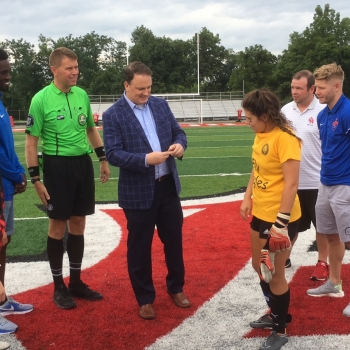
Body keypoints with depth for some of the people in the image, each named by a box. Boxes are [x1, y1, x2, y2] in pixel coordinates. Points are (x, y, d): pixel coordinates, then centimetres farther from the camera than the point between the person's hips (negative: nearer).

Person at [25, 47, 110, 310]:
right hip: (57, 165, -5)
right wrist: (36, 179, -13)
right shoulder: (41, 99, -11)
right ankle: (59, 287, 15)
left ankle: (76, 282, 24)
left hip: (83, 163, 5)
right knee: (58, 226, 2)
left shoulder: (82, 95, 4)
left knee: (78, 224, 12)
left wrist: (103, 159, 16)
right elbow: (31, 141, -9)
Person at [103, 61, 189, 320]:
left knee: (174, 239, 16)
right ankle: (145, 299, 24)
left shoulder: (161, 105, 5)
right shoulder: (113, 115, -10)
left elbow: (177, 132, 11)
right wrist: (145, 159, -28)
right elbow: (113, 154, -16)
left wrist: (179, 145, -13)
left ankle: (176, 288, 36)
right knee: (140, 247, 7)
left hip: (168, 186, 5)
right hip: (138, 192, -5)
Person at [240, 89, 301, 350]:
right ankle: (276, 315, 41)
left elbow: (291, 183, -24)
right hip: (260, 214, 9)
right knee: (259, 266, 20)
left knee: (274, 274, 4)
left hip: (279, 218, -9)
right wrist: (248, 198, 9)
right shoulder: (261, 135, 5)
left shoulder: (285, 138, -21)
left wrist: (281, 224, -25)